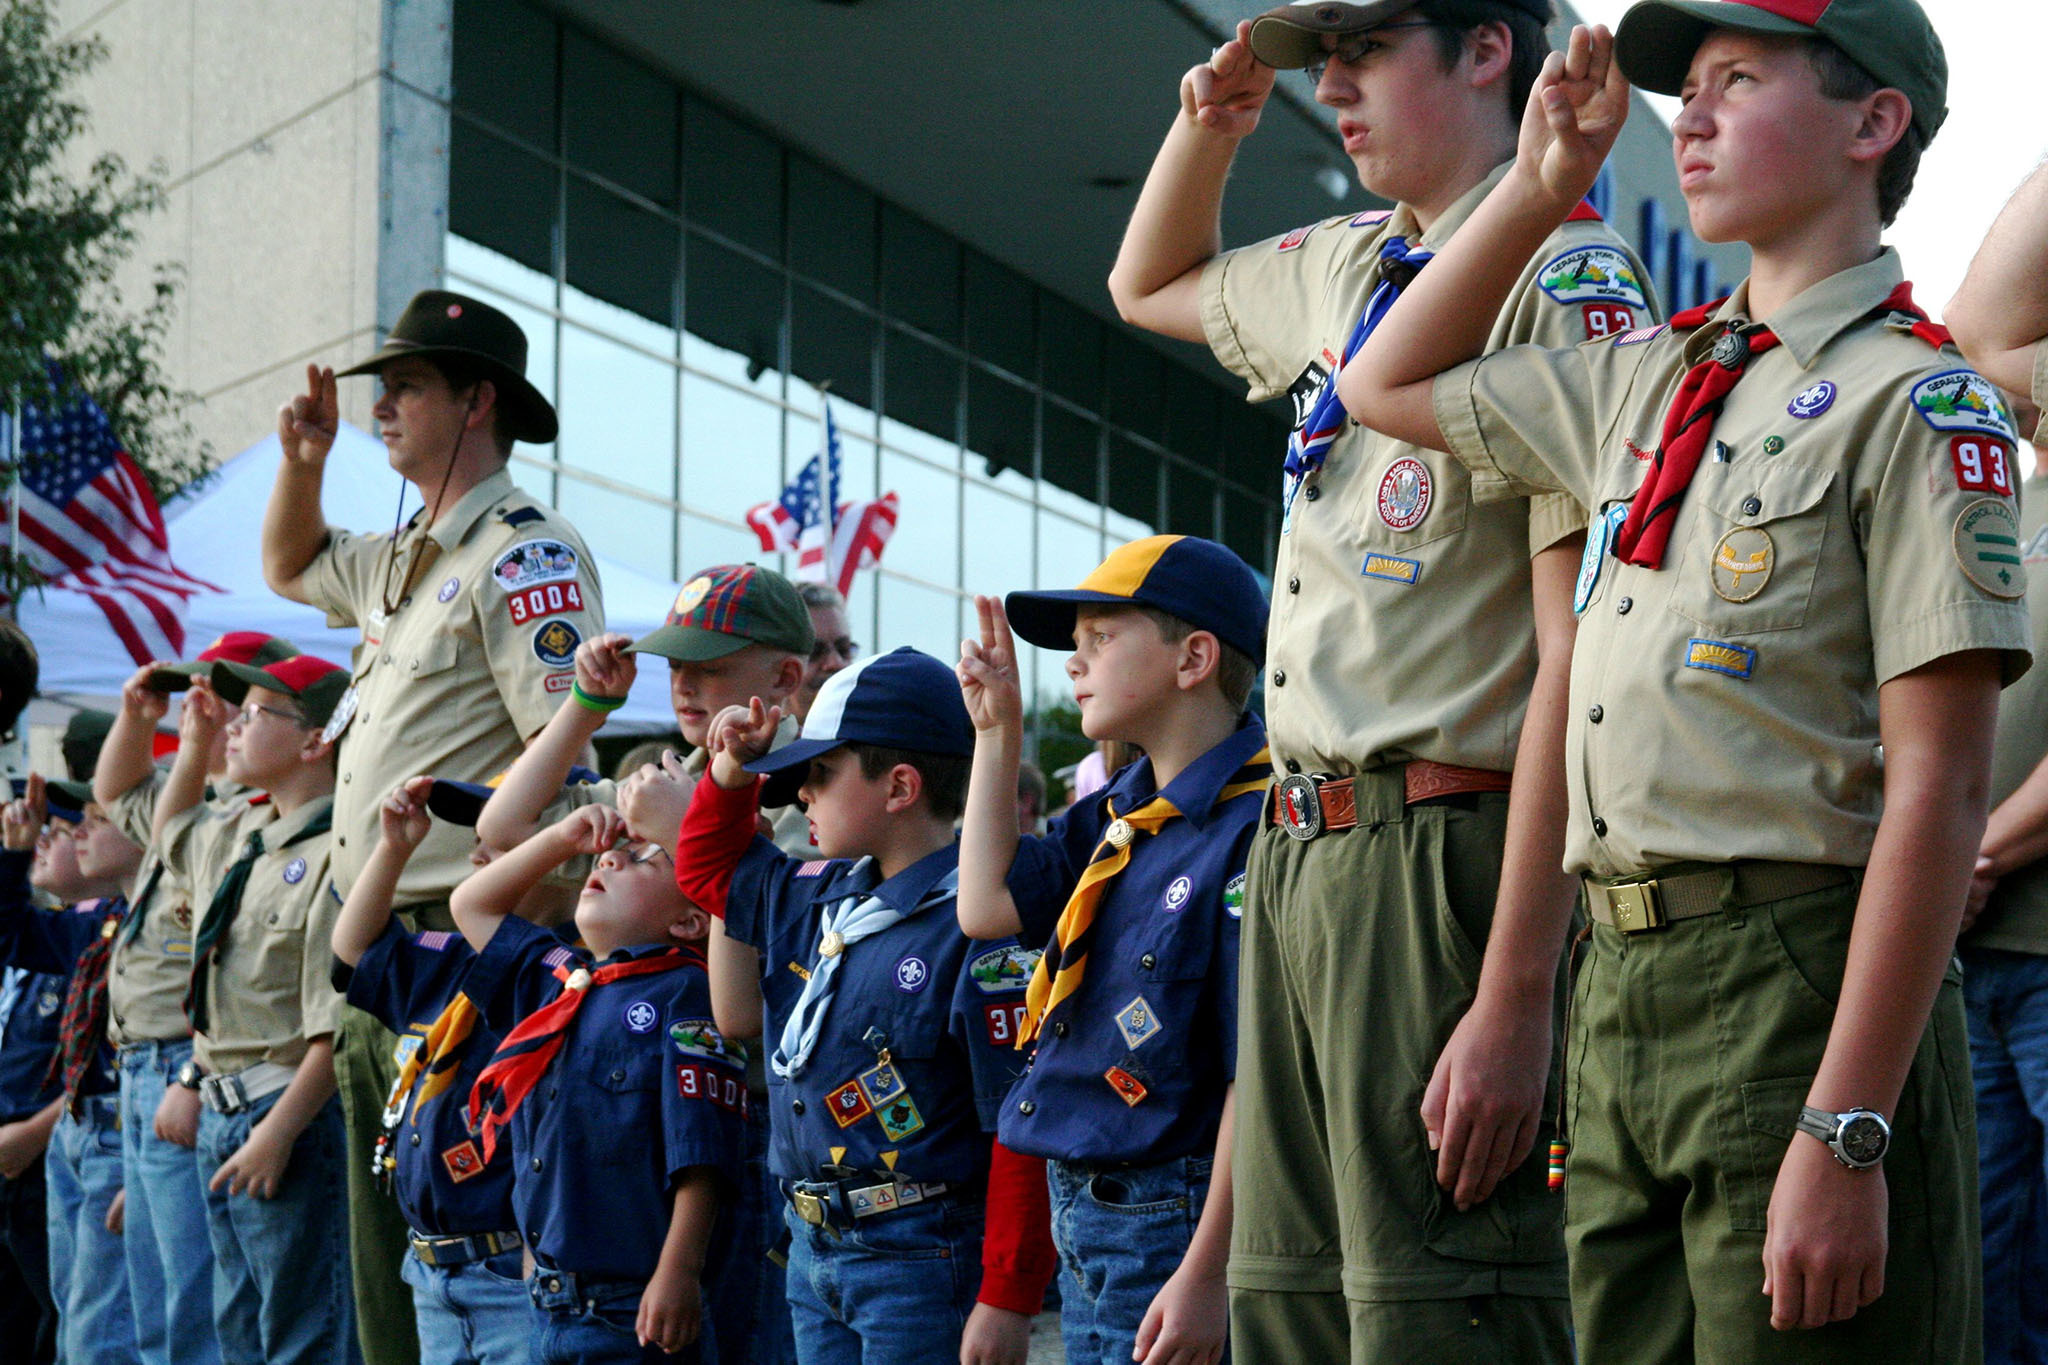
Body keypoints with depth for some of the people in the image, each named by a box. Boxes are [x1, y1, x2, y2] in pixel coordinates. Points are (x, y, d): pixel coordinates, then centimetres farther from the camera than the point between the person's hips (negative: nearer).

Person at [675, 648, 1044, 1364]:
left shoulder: (975, 928, -17)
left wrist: (1008, 1302, -20)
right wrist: (730, 774, 11)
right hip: (812, 1248, 8)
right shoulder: (818, 896, 9)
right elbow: (708, 867, 29)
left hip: (920, 1255, -8)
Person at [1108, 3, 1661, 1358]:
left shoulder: (1565, 272, -9)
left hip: (1443, 854, -8)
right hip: (1301, 846, 8)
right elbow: (1150, 287, 40)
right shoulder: (1343, 267, 17)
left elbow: (1584, 656, -17)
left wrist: (1517, 999, -22)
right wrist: (1211, 120, 20)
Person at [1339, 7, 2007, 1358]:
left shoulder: (1914, 399, -6)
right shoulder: (1645, 383, 16)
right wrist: (1539, 188, 18)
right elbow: (1385, 388, 30)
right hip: (1625, 989, 7)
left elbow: (1936, 793, -14)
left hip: (1799, 989, -7)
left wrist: (1845, 1134, -20)